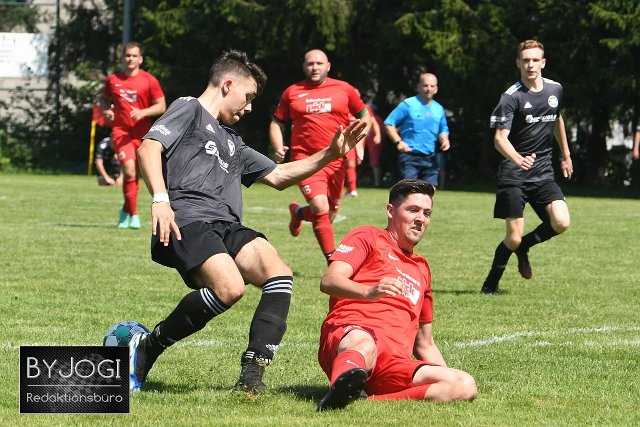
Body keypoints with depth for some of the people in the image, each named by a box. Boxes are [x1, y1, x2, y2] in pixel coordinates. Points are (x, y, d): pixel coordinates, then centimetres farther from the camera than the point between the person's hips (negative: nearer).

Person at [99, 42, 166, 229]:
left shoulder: (149, 81, -1)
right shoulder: (113, 80, 5)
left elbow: (161, 106, 0)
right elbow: (104, 99, 22)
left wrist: (142, 112, -17)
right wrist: (106, 110, -1)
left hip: (142, 133, 1)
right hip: (121, 131, -1)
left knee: (135, 174, 10)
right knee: (129, 171, -19)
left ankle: (126, 211, 33)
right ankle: (133, 214, -8)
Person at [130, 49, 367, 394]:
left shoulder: (232, 143, 36)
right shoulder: (189, 109, 10)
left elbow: (278, 176, 40)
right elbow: (148, 149, -6)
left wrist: (330, 155, 31)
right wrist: (160, 199, -21)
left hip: (227, 227, 8)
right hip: (187, 220, -8)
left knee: (279, 275, -18)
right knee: (230, 288, -31)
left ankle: (252, 375, -24)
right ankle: (146, 347, -13)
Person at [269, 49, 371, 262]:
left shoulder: (343, 89, 6)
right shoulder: (292, 93, 5)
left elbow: (364, 116, 15)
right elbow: (277, 123, 14)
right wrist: (278, 148, -4)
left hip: (336, 161, 3)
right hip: (306, 158, -3)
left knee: (330, 214, 10)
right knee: (321, 208, -20)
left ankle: (299, 213, 44)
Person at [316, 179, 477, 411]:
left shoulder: (422, 270, 36)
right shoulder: (367, 237, 17)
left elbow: (425, 344, 39)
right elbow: (329, 281, -3)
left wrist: (448, 379, 22)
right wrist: (369, 292, -23)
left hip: (394, 365, 6)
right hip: (345, 337, -5)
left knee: (465, 385, -22)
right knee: (363, 344, -42)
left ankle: (371, 402, -39)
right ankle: (338, 395, -74)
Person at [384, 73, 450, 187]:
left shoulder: (439, 109, 13)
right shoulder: (408, 105, -4)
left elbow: (443, 130, 27)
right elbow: (388, 123, -4)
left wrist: (444, 139, 3)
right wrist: (398, 142, -17)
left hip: (430, 159, 6)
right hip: (409, 157, -6)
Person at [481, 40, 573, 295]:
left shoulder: (555, 90, 6)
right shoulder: (511, 97, -11)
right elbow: (500, 138, -19)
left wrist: (566, 156, 32)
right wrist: (518, 159, -38)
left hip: (544, 174, 5)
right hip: (513, 175, -5)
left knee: (561, 223, -14)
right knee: (514, 237, -8)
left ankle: (524, 247, 15)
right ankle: (490, 284, 14)